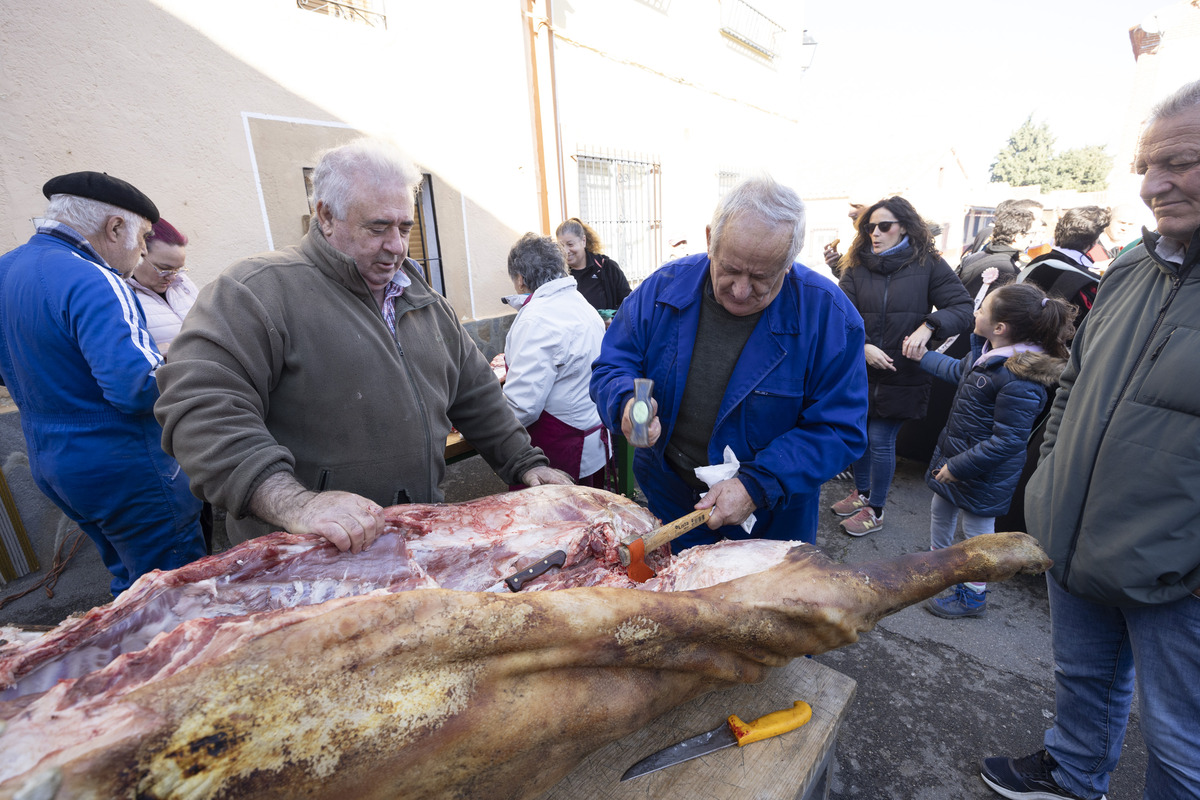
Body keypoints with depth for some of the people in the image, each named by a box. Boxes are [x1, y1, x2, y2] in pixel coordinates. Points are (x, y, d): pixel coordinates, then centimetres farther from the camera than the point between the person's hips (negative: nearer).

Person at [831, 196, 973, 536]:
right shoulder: (856, 267, 3)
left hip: (901, 373, -3)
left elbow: (962, 309, -4)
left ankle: (875, 511, 22)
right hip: (859, 371, 3)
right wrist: (863, 346, -21)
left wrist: (928, 326, -23)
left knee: (880, 441, 3)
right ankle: (861, 492, 38)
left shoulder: (929, 265, -2)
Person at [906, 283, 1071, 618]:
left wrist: (958, 466, -22)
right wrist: (923, 356, 26)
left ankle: (974, 596, 32)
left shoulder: (1019, 380, -32)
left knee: (976, 530, 11)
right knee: (941, 509, 26)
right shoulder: (986, 351, -4)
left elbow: (1006, 441, -28)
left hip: (983, 473, -9)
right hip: (954, 451, 9)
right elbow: (959, 370, 19)